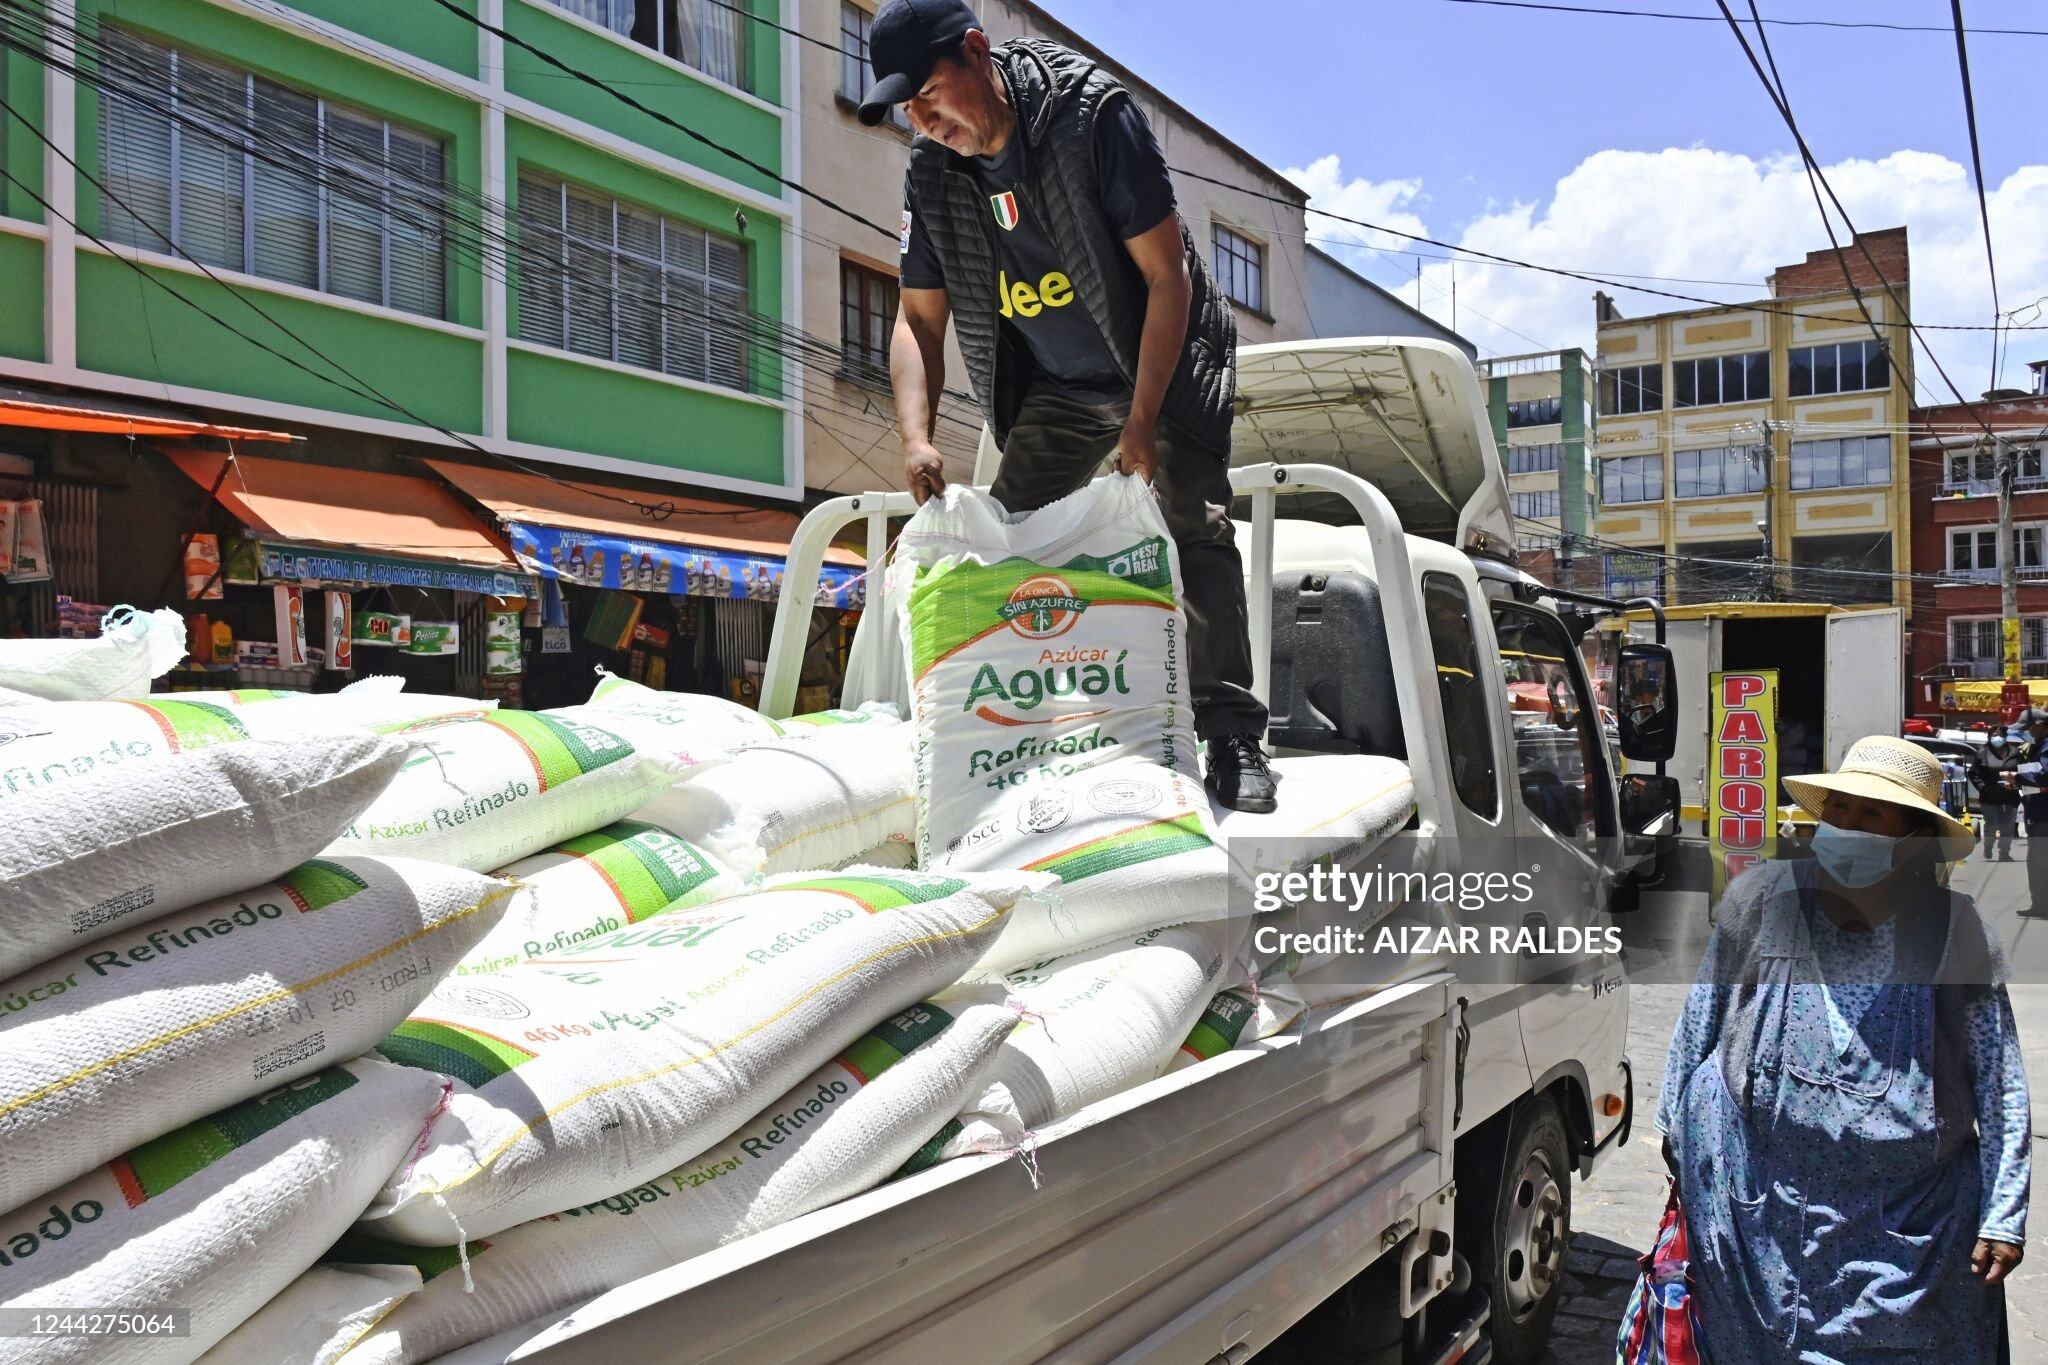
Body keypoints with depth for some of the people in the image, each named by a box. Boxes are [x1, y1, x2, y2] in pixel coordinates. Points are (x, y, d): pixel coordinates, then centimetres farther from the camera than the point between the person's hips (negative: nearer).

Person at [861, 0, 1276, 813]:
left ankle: (1233, 737, -15)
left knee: (1192, 526, -19)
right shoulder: (930, 173, -8)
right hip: (1057, 390, 5)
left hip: (1169, 359, -5)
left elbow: (1167, 273, -23)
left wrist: (1143, 422, -28)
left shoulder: (1091, 113, -23)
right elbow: (919, 318, -2)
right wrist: (915, 436, -20)